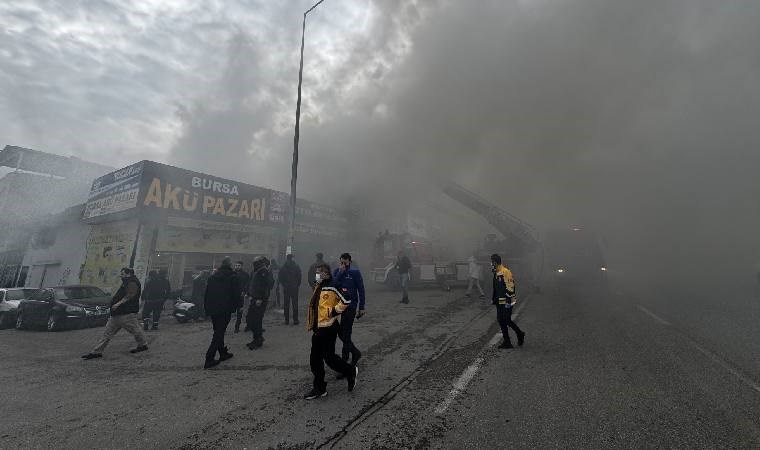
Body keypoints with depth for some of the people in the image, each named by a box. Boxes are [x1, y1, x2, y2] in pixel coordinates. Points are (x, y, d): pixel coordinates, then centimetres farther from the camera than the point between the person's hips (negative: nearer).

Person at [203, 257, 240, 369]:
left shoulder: (212, 277, 10)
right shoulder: (233, 277, -8)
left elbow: (206, 294, 12)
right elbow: (236, 295, -10)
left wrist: (207, 308, 18)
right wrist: (236, 306, 5)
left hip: (212, 310, 6)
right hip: (225, 310, -6)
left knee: (218, 332, 18)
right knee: (219, 333, -1)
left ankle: (223, 353, 29)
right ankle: (209, 359, -2)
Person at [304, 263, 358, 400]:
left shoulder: (332, 287, -18)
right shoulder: (318, 288, 11)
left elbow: (346, 301, -22)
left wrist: (334, 311, -17)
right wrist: (312, 325, 23)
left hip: (329, 328, -9)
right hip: (318, 328, 9)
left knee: (329, 357, -3)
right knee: (315, 358, 11)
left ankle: (351, 371, 21)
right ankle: (319, 388, 25)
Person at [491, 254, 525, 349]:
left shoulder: (505, 272, -18)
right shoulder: (496, 273, 12)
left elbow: (510, 287, -21)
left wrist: (508, 300, -21)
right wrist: (493, 299, 22)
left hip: (506, 302, -9)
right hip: (500, 302, 9)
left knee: (506, 321, -3)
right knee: (501, 321, 12)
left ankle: (520, 334, 18)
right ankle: (507, 342, 22)